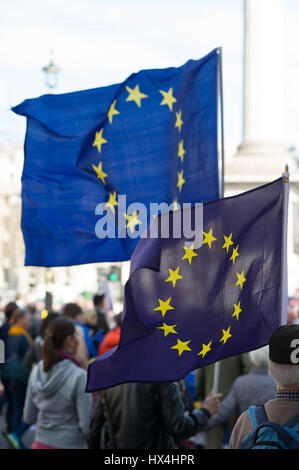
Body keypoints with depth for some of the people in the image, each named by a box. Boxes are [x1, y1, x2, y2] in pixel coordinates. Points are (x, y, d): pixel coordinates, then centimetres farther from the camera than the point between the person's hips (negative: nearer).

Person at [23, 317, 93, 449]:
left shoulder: (37, 371, 1)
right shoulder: (79, 376, -17)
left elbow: (28, 418, 8)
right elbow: (87, 425, -16)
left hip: (41, 443, 6)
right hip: (70, 444, -6)